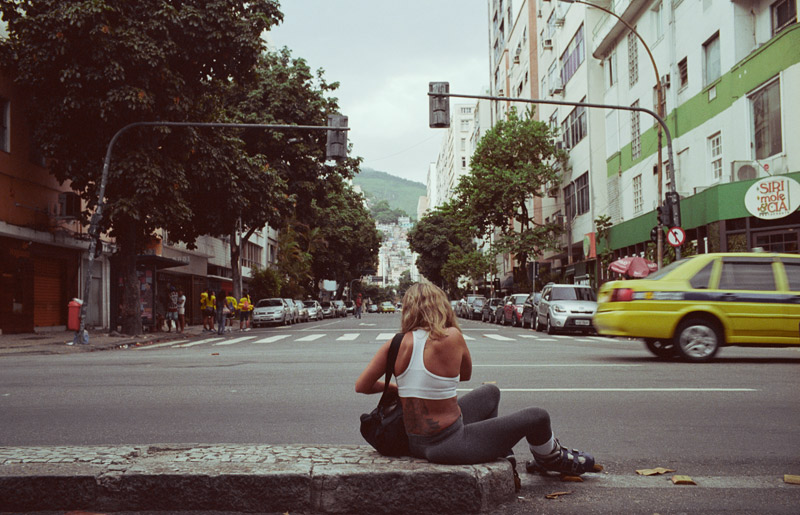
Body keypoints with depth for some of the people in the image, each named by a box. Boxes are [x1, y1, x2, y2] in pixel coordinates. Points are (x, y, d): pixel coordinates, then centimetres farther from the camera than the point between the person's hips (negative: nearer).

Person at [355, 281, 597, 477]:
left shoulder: (395, 345, -6)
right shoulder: (451, 337, -16)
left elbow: (361, 386, -3)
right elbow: (466, 374, 3)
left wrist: (393, 387, 15)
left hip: (415, 444, 7)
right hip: (448, 447, -7)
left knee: (491, 392, 27)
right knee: (537, 417, 7)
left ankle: (501, 456, 40)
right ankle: (554, 460, 39)